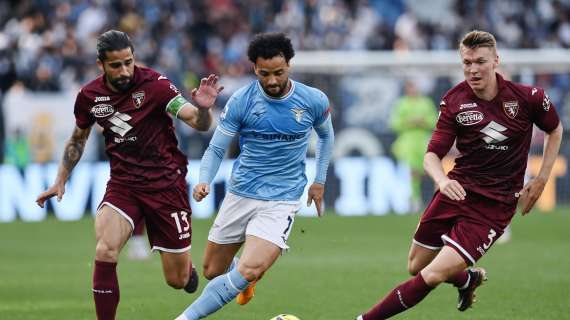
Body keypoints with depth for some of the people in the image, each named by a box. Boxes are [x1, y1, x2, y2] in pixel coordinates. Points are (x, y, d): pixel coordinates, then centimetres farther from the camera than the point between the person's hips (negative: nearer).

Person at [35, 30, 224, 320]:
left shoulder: (154, 84, -15)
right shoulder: (89, 96, -3)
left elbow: (199, 124, -21)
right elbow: (78, 139, 17)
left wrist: (202, 108, -42)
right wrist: (60, 181, 13)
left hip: (166, 184, -2)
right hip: (122, 184, 2)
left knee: (177, 280, 4)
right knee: (104, 253, -25)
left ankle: (188, 269, 43)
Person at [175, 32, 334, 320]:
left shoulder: (314, 101, -6)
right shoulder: (240, 102, -8)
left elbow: (326, 136, 15)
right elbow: (216, 149, -3)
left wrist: (319, 181, 13)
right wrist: (204, 181, -22)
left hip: (281, 201, -2)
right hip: (240, 195, 2)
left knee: (247, 273, -22)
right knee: (212, 271, 11)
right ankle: (244, 280, 47)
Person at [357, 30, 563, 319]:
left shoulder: (528, 98, -10)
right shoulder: (453, 101, -5)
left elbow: (555, 130, 10)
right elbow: (432, 154, -5)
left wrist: (540, 180, 3)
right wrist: (441, 179, -28)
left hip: (494, 205, -4)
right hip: (457, 191, 4)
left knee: (433, 275, -16)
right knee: (416, 267, 16)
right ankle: (469, 279, 46)